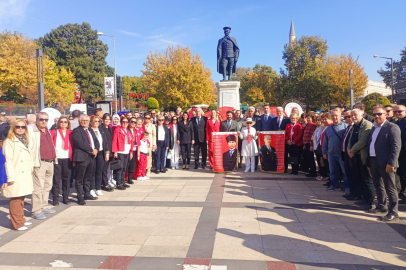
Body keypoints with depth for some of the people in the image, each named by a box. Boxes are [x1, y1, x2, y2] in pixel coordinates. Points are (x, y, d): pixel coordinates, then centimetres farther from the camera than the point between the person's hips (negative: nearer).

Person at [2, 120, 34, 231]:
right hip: (15, 176, -7)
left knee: (21, 197, 14)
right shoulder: (9, 141, -9)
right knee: (15, 199, -2)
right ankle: (16, 223, 6)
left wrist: (31, 167, 8)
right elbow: (7, 160, -13)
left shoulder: (26, 141, 15)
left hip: (25, 175, 7)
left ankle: (21, 219, 25)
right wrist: (10, 177, -17)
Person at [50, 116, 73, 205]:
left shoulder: (70, 133, 9)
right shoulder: (54, 132, 5)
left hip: (67, 159, 2)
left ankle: (66, 198, 18)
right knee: (56, 180, 1)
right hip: (56, 159, -1)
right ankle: (55, 199, 10)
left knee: (66, 179, 7)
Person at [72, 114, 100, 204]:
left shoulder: (91, 130, 18)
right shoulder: (76, 131, -7)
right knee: (79, 179, -1)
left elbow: (96, 141, 15)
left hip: (91, 156, 8)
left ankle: (87, 194, 26)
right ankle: (80, 198, 5)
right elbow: (81, 143, -17)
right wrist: (92, 150, -14)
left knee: (88, 177, 16)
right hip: (81, 157, -8)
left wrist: (96, 149, -5)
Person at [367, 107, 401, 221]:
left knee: (390, 188, -1)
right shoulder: (374, 128, 16)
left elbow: (396, 147, -16)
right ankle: (382, 206, 33)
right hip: (373, 162, 8)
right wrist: (369, 162, 12)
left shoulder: (392, 127, -9)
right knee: (378, 186, 19)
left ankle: (393, 212, 8)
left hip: (385, 164, -8)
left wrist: (391, 163, -22)